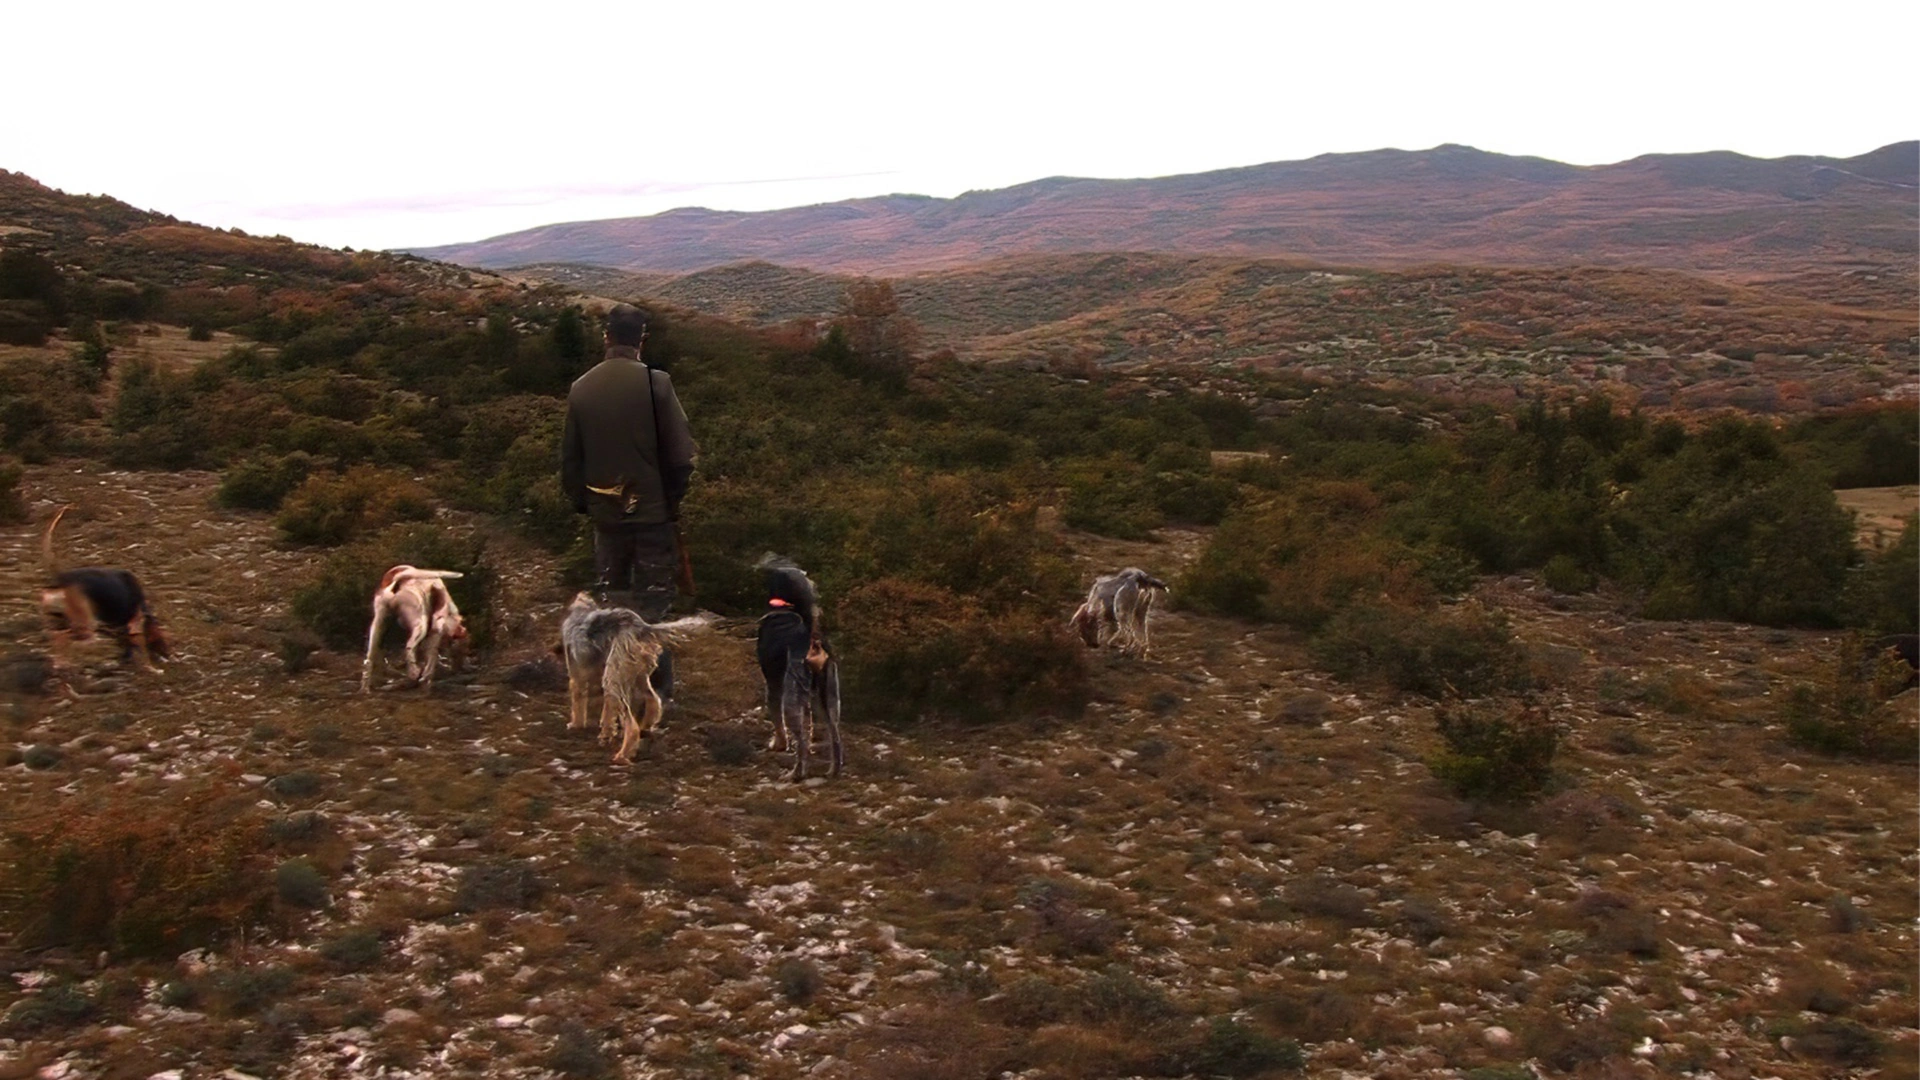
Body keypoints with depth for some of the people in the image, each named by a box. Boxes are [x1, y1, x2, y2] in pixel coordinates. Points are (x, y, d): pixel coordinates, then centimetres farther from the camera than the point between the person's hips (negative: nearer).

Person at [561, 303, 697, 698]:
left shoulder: (582, 388, 0)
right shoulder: (655, 383, -13)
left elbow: (570, 456, 7)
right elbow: (680, 451, -11)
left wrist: (580, 500, 19)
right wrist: (675, 496, 4)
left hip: (604, 511, 4)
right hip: (652, 508, -3)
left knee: (611, 595, 15)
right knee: (653, 598, 4)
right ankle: (657, 686, 7)